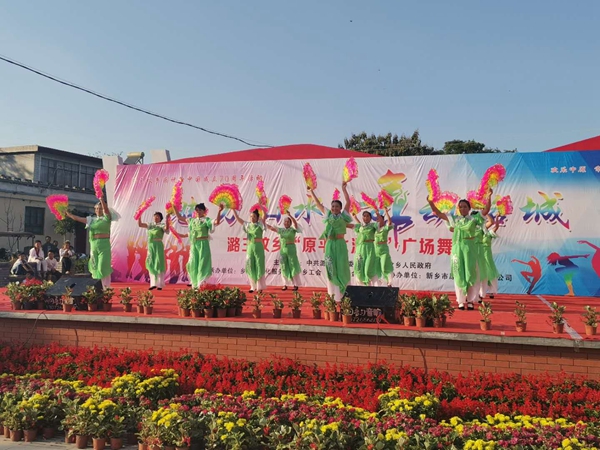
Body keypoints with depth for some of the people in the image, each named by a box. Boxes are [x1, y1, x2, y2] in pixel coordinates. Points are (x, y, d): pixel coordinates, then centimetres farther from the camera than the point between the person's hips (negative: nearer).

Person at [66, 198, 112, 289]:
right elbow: (76, 218, 18)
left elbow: (106, 209, -17)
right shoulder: (91, 219, 14)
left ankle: (107, 289, -4)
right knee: (95, 266, 6)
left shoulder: (106, 218, 1)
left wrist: (102, 199, -31)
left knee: (104, 266, -9)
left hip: (104, 245, -5)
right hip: (93, 245, 5)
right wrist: (67, 213, 14)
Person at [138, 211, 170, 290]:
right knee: (151, 264, 6)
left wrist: (167, 220, -30)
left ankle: (160, 284, 3)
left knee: (159, 264, -3)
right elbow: (140, 224, 16)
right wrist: (139, 216, 7)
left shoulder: (161, 226, -1)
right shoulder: (150, 225, 15)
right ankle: (153, 284, 14)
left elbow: (166, 229, -22)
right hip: (150, 246, 6)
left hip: (158, 246, -6)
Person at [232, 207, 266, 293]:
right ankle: (253, 286, 12)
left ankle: (260, 287, 3)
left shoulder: (260, 225, -1)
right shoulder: (247, 225, 10)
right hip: (250, 247, 4)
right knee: (250, 267, 3)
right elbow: (237, 218, 12)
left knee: (259, 266, -2)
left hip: (259, 247, -4)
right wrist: (233, 209, 6)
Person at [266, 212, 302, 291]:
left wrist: (290, 215, -32)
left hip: (291, 249, -4)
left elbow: (295, 223, -19)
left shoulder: (293, 229, -1)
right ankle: (285, 285, 11)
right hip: (282, 250, 4)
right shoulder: (281, 230, 11)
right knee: (284, 267, 4)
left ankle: (295, 285, 5)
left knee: (293, 267, -1)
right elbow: (271, 228, 10)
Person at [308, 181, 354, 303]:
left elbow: (348, 202, -2)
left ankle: (342, 293, 5)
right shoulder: (328, 215, 10)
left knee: (341, 267, 0)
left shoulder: (343, 216, 4)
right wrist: (311, 192, 16)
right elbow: (318, 204, 14)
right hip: (330, 244, 2)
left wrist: (344, 189, -5)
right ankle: (333, 292, 12)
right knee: (331, 268, 4)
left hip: (340, 244, -2)